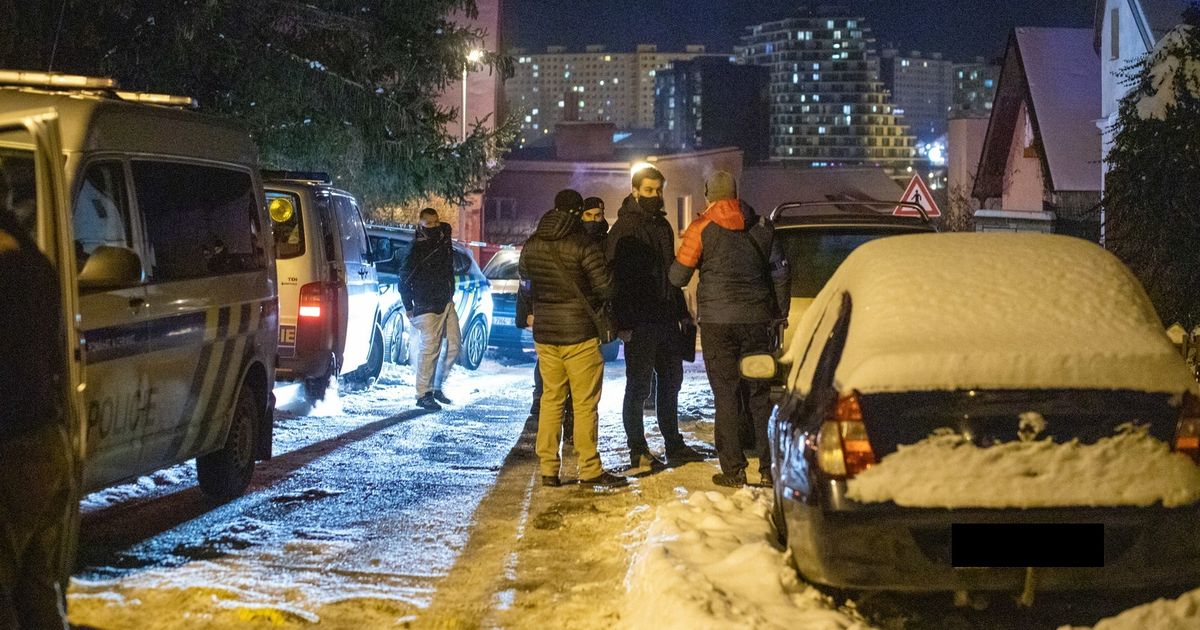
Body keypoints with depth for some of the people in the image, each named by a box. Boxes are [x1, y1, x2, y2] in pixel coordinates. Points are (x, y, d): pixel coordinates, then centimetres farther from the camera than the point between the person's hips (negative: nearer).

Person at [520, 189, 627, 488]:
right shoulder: (583, 245, -13)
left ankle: (548, 468, 11)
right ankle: (589, 469, 4)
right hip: (580, 333, -5)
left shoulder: (531, 246, 5)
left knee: (550, 399, 12)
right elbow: (606, 287, -11)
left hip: (544, 332, 5)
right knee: (585, 403, 1)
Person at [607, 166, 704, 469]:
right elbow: (617, 277, -14)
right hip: (639, 322, -8)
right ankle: (638, 451, 4)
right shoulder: (624, 229, -10)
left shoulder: (663, 226, 15)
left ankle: (674, 444, 23)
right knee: (639, 385, -2)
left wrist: (682, 311, 18)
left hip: (666, 318, 8)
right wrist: (623, 323, -20)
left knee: (671, 379, 14)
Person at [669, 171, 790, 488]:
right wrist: (781, 314, 15)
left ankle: (733, 469, 0)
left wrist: (685, 253, 17)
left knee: (727, 395, 1)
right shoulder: (761, 226, 7)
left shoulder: (702, 228, -5)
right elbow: (780, 273, 8)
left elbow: (678, 277, -4)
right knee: (760, 393, 8)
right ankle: (769, 468, 7)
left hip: (718, 321, -3)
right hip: (757, 319, 3)